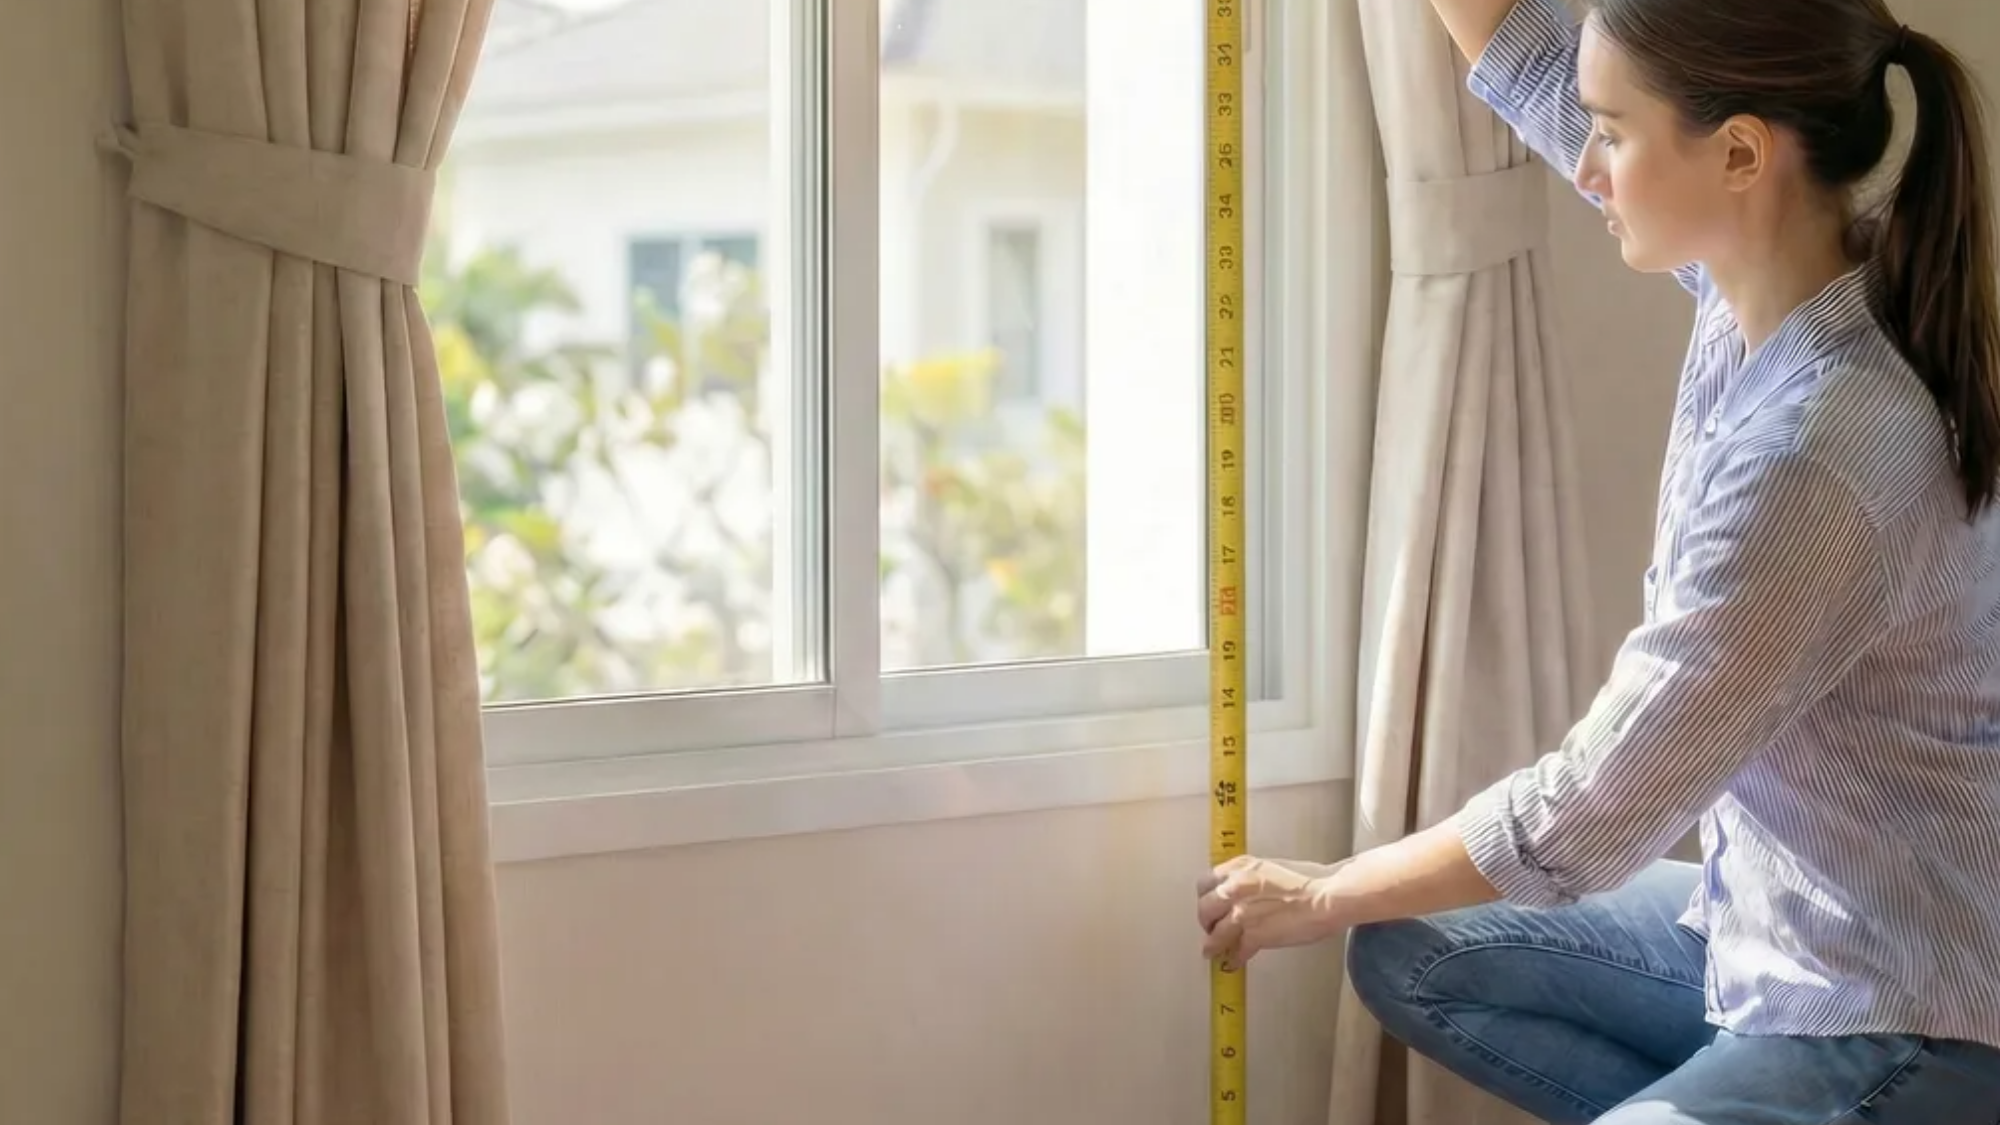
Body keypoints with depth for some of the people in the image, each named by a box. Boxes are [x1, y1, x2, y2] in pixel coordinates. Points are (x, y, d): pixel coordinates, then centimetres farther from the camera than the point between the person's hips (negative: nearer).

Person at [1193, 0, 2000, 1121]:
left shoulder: (1815, 461, -31)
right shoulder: (1782, 261, -7)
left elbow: (1584, 823, -22)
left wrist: (1324, 897, -6)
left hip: (1908, 1031, -9)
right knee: (1412, 956, 15)